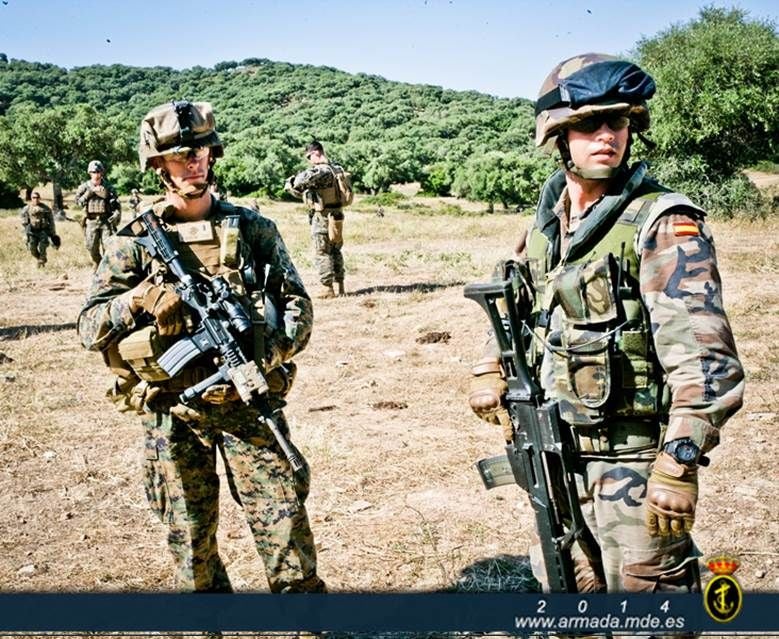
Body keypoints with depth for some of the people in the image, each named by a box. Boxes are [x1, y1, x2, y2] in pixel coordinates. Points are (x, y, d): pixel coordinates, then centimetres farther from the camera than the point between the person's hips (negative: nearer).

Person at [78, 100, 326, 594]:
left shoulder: (252, 228, 4)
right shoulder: (136, 239, 3)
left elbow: (297, 304, 3)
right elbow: (90, 328, 1)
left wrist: (264, 357, -15)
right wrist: (140, 300, -18)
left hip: (246, 401, 0)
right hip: (170, 411, 1)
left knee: (283, 520, -1)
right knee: (190, 534, 10)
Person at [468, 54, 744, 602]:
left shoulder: (661, 223, -15)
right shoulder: (545, 227, 7)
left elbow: (703, 357, -23)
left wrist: (679, 463, -28)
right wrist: (492, 370, 10)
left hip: (633, 460, -7)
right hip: (555, 453, 7)